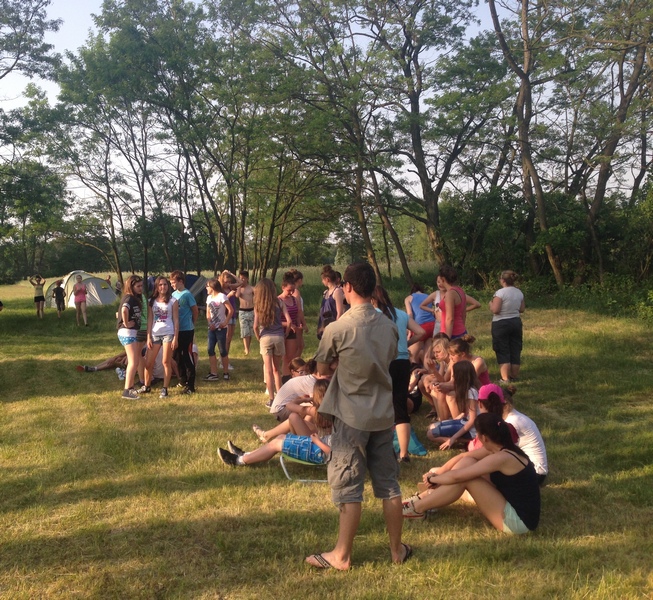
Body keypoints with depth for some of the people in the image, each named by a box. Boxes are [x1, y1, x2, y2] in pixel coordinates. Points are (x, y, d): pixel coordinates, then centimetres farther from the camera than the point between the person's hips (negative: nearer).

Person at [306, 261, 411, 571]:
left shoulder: (338, 329, -15)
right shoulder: (389, 326, 1)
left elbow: (322, 370, -2)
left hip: (351, 416, -5)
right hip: (383, 413, 5)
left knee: (348, 486, 4)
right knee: (388, 482, 13)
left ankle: (341, 555, 15)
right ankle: (397, 548, 25)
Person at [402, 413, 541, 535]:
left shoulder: (501, 458, -26)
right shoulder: (502, 447, 1)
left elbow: (456, 477, -23)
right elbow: (463, 457, 8)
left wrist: (432, 479, -6)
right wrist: (438, 472, 2)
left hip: (518, 521, -9)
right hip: (514, 507, 9)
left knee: (464, 479, -18)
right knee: (466, 462, 1)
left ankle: (418, 508, -3)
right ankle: (426, 498, 9)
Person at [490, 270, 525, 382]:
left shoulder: (500, 292, -18)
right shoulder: (519, 292, 4)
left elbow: (495, 310, -22)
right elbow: (522, 309, 10)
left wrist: (491, 304, -2)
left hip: (501, 324, -6)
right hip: (516, 322, 6)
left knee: (503, 352, 0)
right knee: (515, 350, 12)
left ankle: (505, 378, -1)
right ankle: (514, 376, 20)